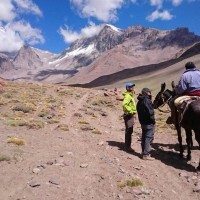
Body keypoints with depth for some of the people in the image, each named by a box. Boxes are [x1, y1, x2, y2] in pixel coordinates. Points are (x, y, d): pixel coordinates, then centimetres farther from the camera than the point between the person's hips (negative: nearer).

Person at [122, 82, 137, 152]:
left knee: (129, 131, 16)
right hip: (128, 115, -10)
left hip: (131, 115, 10)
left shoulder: (130, 95, 16)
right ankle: (127, 147, 3)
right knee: (128, 131, -5)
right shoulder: (127, 96, -17)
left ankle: (127, 146, 27)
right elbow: (124, 104, -32)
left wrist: (133, 112, 18)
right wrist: (130, 111, -26)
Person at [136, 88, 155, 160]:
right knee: (149, 138, -4)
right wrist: (153, 120, -12)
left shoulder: (139, 101, 12)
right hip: (149, 123, -9)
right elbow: (150, 112, -22)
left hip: (142, 122, 9)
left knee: (144, 137, 16)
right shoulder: (147, 100, -17)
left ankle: (144, 152, 25)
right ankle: (146, 155, -2)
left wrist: (141, 120, 15)